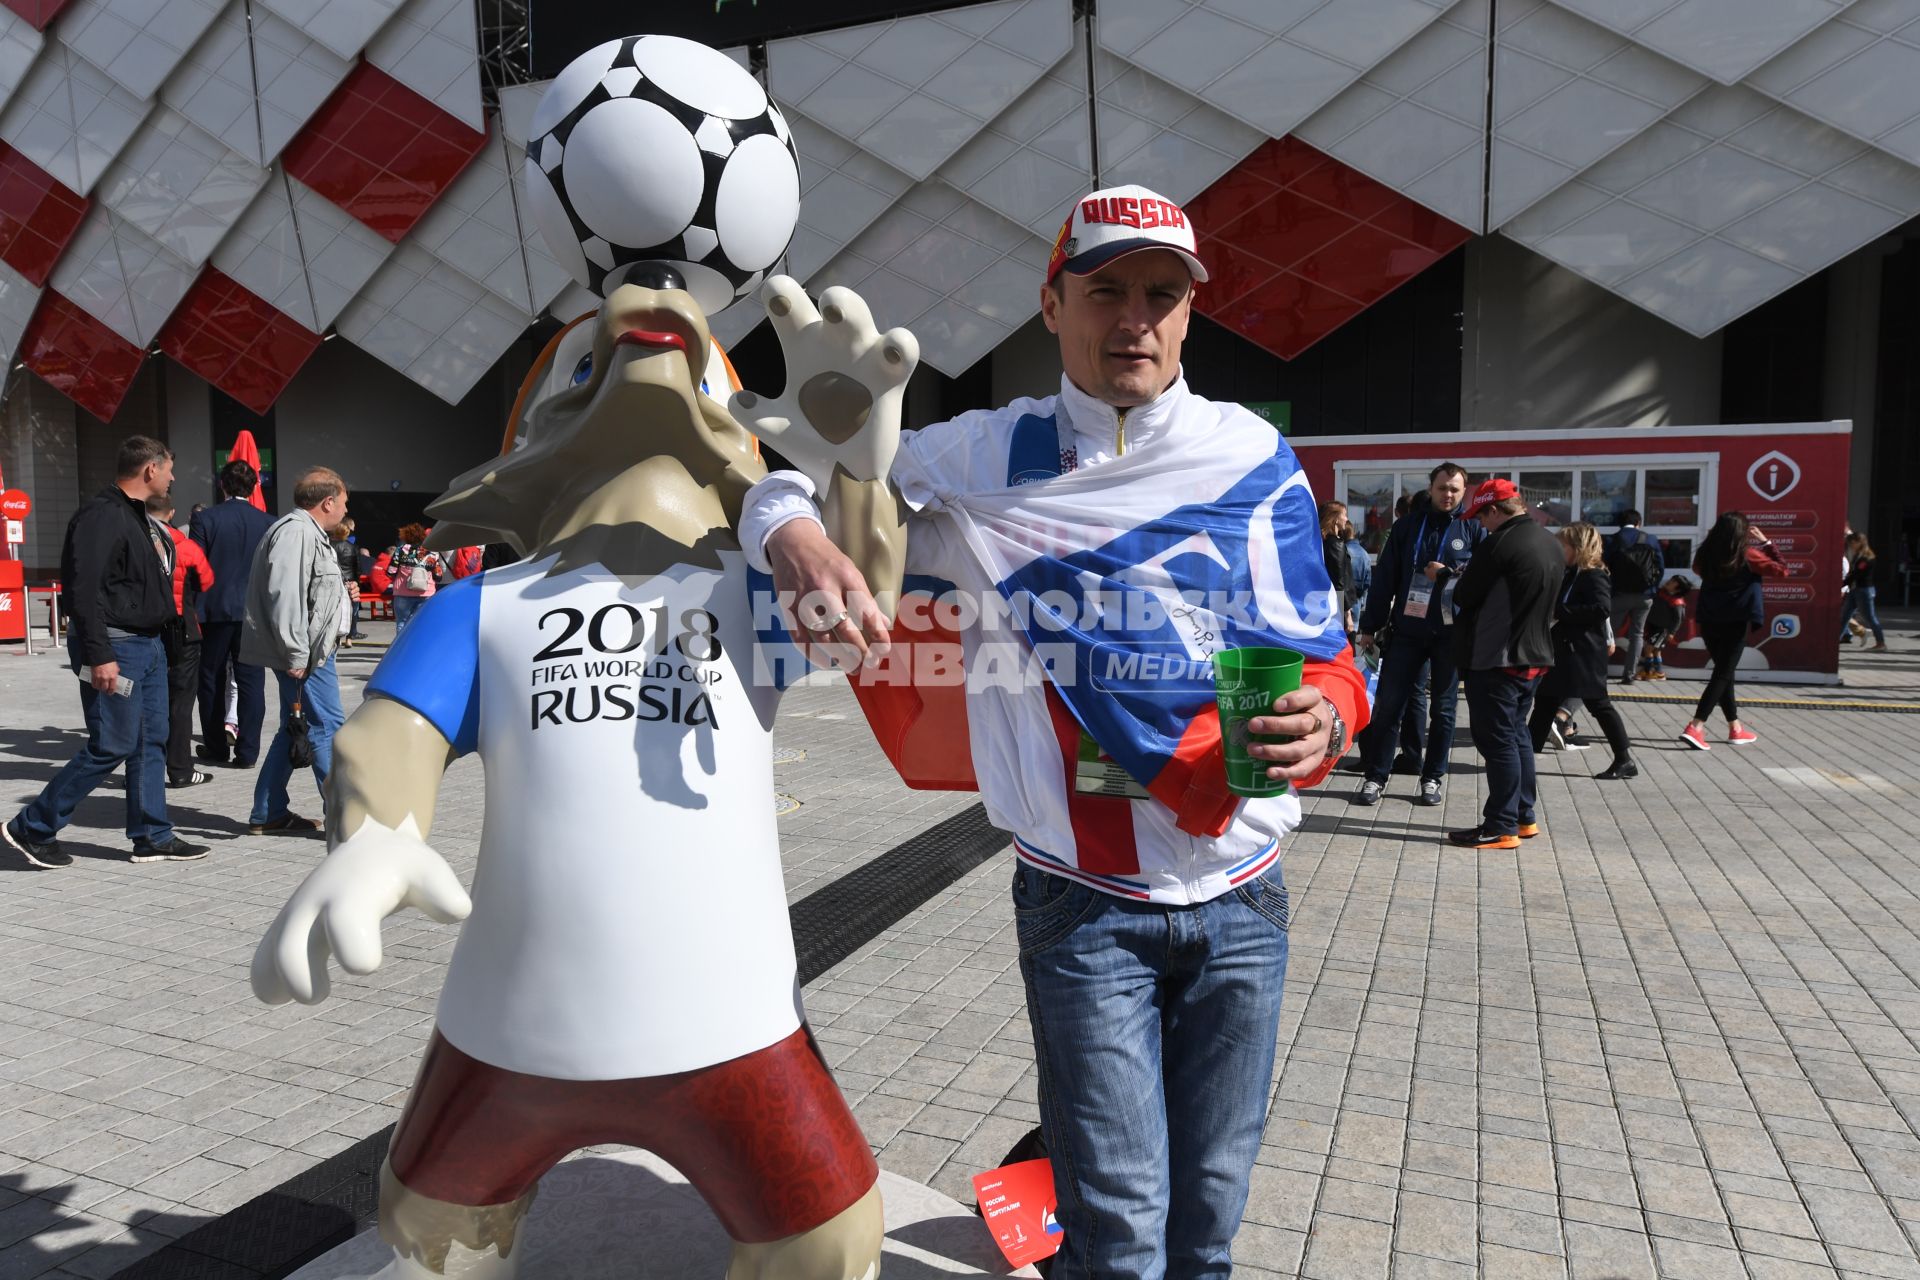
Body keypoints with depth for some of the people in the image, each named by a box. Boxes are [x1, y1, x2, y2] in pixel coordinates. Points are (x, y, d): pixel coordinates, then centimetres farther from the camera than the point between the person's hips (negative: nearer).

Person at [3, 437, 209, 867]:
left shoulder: (138, 516, 15)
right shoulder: (101, 516, -16)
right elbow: (83, 590, -22)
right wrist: (99, 655, -25)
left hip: (148, 645, 10)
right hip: (116, 647, -10)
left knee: (151, 742, 11)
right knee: (112, 747, -5)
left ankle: (152, 836, 18)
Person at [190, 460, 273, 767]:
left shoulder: (204, 519, -5)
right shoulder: (268, 523, 0)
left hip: (214, 610, -1)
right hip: (254, 611, 1)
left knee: (212, 679, 11)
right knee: (250, 679, 4)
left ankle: (216, 747, 18)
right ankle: (247, 751, 2)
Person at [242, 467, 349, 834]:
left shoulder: (307, 532, 18)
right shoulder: (296, 532, -16)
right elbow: (284, 595, -24)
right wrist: (296, 655, -24)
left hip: (305, 651, 11)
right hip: (305, 653, -11)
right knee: (328, 727, -7)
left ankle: (269, 814, 23)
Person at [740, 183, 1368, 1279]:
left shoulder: (1255, 459, 1)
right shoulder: (989, 458, -3)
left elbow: (1326, 653, 4)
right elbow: (793, 482, -3)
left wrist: (1322, 718, -19)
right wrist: (799, 541, -27)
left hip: (1241, 898, 3)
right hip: (1083, 902, -2)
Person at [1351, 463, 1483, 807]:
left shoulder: (1472, 530, 2)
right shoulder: (1407, 525, 6)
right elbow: (1385, 578, 4)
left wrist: (1447, 574, -15)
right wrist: (1370, 626, 3)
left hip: (1450, 633, 0)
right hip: (1407, 629, 1)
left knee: (1443, 709, 8)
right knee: (1388, 705, -1)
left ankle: (1432, 778, 19)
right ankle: (1375, 777, 7)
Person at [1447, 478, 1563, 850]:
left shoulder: (1500, 543, -18)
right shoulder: (1552, 544, 10)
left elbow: (1464, 596, -14)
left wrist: (1450, 579, 7)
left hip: (1496, 659, -9)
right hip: (1534, 656, 9)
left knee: (1497, 740, -3)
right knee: (1517, 735, 18)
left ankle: (1502, 828, 2)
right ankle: (1524, 817, 26)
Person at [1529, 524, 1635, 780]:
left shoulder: (1593, 576, -14)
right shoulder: (1570, 574, 13)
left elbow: (1601, 609, -28)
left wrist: (1559, 612, -27)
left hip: (1584, 655, -9)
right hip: (1562, 652, 9)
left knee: (1598, 703, -3)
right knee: (1545, 700, 11)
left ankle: (1626, 760, 5)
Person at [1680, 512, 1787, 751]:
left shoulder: (1707, 553, 3)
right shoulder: (1748, 555, -11)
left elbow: (1697, 569, 25)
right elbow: (1781, 570, -3)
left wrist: (1712, 542, 20)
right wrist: (1766, 542, 3)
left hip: (1709, 621, 6)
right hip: (1735, 623, -5)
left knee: (1724, 672, 16)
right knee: (1722, 675, -4)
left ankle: (1735, 728, 26)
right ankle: (1694, 728, -16)